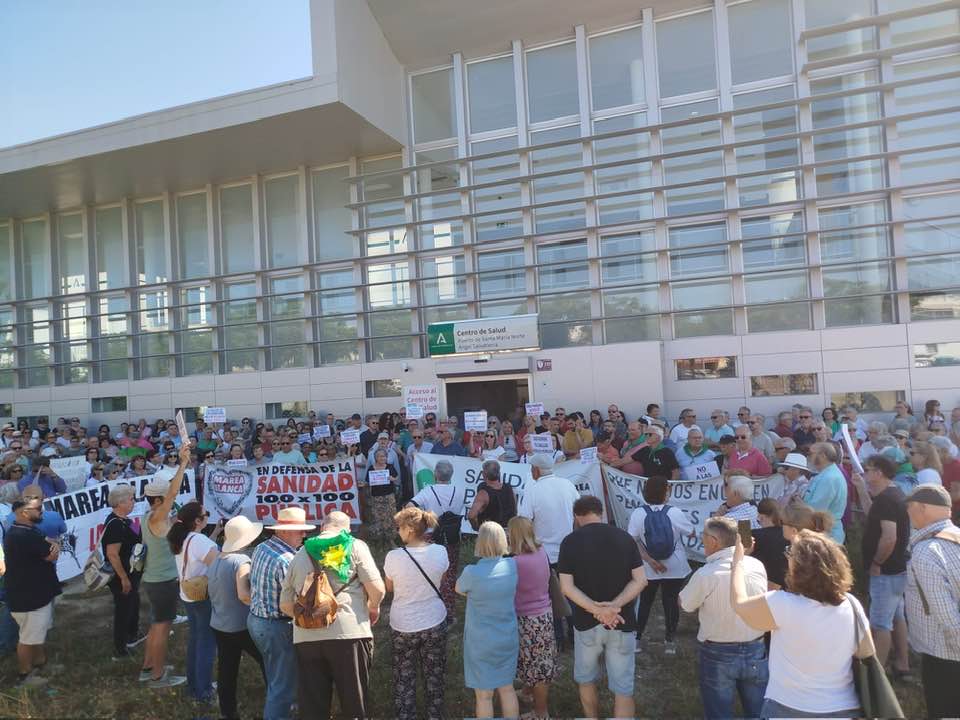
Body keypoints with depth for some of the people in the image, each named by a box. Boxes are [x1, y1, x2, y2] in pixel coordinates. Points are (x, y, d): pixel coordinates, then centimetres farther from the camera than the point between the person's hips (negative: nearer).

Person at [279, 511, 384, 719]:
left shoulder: (300, 554, 16)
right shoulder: (354, 546, 5)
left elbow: (285, 605, 20)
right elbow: (377, 588, -6)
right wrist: (374, 607, 14)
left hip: (306, 638, 4)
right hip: (349, 633, -4)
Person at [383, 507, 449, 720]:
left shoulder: (394, 556, -21)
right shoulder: (439, 552, -16)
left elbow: (389, 587, -4)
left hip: (403, 626, -2)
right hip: (434, 623, 2)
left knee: (404, 679, 17)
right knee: (434, 676, 20)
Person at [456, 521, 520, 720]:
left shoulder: (472, 572, -24)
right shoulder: (512, 566, -13)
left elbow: (459, 589, -2)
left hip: (481, 642, -3)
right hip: (507, 639, 4)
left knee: (484, 695, 13)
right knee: (507, 689, 21)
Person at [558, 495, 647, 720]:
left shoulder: (570, 541, -7)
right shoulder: (625, 538, -2)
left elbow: (567, 587, -14)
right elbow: (640, 580, -7)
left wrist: (596, 610, -18)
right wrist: (615, 605, -16)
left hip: (586, 623, -1)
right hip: (622, 624, 1)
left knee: (586, 680, 22)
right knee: (623, 689, 9)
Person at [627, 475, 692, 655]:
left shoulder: (638, 514, -12)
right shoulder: (675, 513, -13)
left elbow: (632, 542, -15)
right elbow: (691, 532, 2)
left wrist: (649, 560, -14)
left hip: (648, 569, 1)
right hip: (674, 568, -1)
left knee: (644, 602, 15)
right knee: (671, 602, 12)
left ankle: (636, 639, 19)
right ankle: (669, 641, 20)